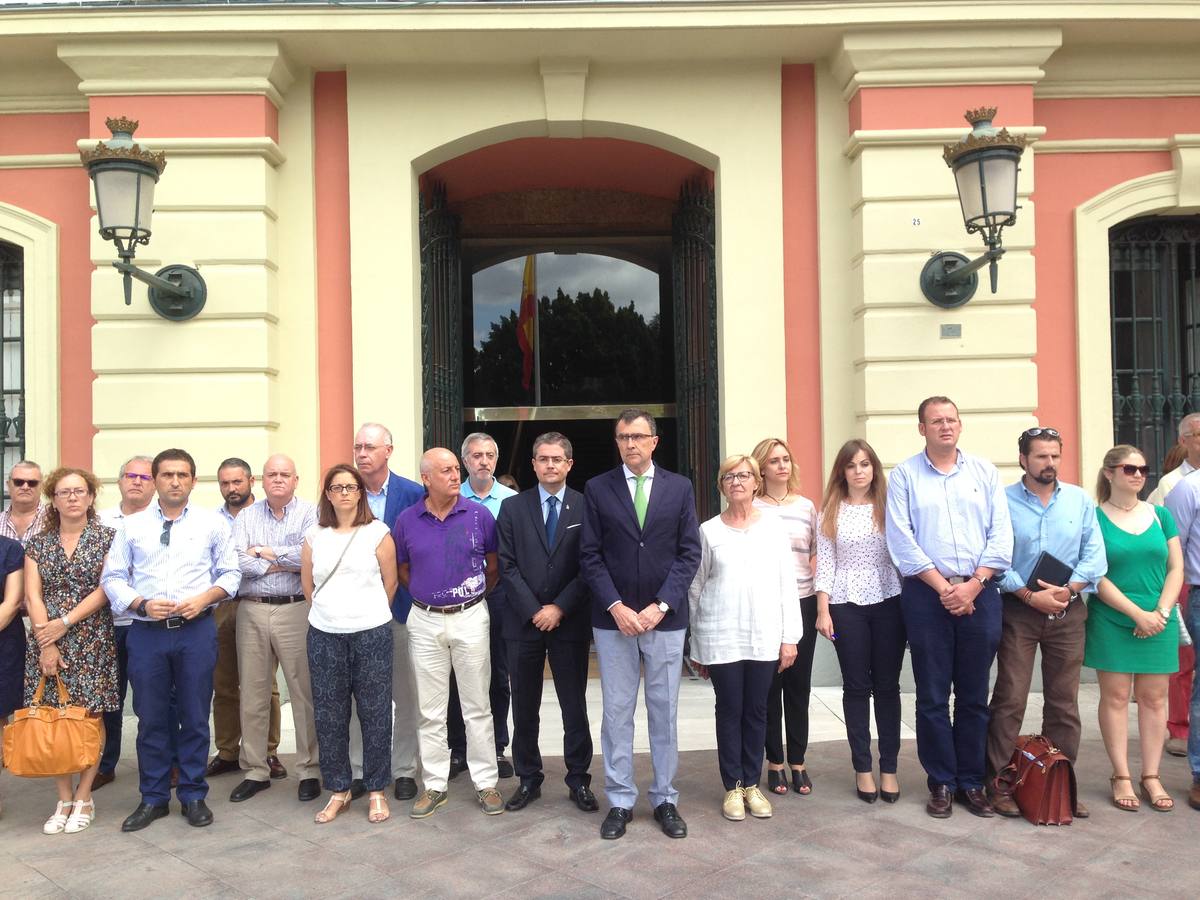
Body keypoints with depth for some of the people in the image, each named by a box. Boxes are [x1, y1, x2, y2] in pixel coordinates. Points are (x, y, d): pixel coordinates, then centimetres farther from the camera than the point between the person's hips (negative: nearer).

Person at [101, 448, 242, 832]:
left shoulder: (212, 523, 4)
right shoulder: (132, 525, 6)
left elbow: (230, 573, 6)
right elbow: (112, 578, 6)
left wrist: (203, 598, -11)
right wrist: (143, 604, -10)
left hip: (197, 630, -1)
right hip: (146, 631, 1)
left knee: (195, 716, 6)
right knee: (151, 718, 8)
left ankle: (193, 795, 20)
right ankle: (153, 798, 22)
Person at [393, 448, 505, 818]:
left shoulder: (479, 515, -5)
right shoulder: (407, 520, -1)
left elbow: (494, 565, 5)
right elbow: (403, 571, 12)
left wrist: (473, 594, 8)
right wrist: (426, 595, 8)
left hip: (471, 618, -1)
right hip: (425, 621, 2)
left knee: (477, 707, 5)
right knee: (430, 710, 9)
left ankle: (486, 783, 14)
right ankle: (434, 784, 20)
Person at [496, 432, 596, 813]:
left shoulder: (587, 507, 0)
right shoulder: (512, 507, 5)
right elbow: (507, 566, -1)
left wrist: (560, 608, -11)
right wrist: (534, 611, -9)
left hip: (570, 622, -1)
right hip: (523, 622, 1)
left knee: (575, 707, 7)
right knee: (524, 708, 9)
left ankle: (579, 781, 18)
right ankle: (528, 779, 22)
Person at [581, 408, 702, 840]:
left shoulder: (679, 488, 4)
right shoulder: (597, 489, 2)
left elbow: (689, 553, 1)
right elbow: (590, 556, 0)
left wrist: (660, 606, -10)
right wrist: (616, 607, -11)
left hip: (665, 618, 0)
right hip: (614, 619, 0)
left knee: (664, 713, 9)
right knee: (616, 713, 6)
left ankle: (665, 800, 21)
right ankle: (620, 801, 18)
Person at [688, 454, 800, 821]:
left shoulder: (774, 527, 3)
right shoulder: (709, 531, 1)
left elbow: (787, 584, 4)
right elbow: (696, 589, 4)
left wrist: (790, 637, -1)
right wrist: (696, 647, 4)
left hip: (764, 637, 1)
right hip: (721, 638, -1)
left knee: (756, 711, 9)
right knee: (729, 711, 6)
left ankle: (752, 784, 22)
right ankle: (733, 787, 18)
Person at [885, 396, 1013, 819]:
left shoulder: (984, 471, 9)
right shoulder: (904, 475, 3)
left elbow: (1001, 536, 3)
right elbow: (901, 539, -4)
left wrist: (972, 585, -8)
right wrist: (942, 586, -11)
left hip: (979, 593, 2)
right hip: (926, 594, -2)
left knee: (974, 696, 7)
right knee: (932, 696, 4)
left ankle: (971, 781, 19)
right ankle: (941, 783, 15)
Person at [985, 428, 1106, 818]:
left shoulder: (1080, 500, 7)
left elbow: (1095, 556, 2)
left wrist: (1068, 589, -14)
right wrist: (1030, 596, -16)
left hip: (1068, 612, 3)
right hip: (1018, 611, -3)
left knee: (1064, 702, 9)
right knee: (1010, 700, -3)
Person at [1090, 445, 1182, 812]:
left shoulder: (1161, 514, 8)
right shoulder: (1095, 518, -3)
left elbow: (1176, 568, 6)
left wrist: (1161, 612, -7)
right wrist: (1137, 613, -13)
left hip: (1158, 623, 3)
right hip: (1111, 623, -3)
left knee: (1154, 698, 7)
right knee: (1115, 697, 2)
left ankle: (1151, 777, 16)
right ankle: (1121, 777, 10)